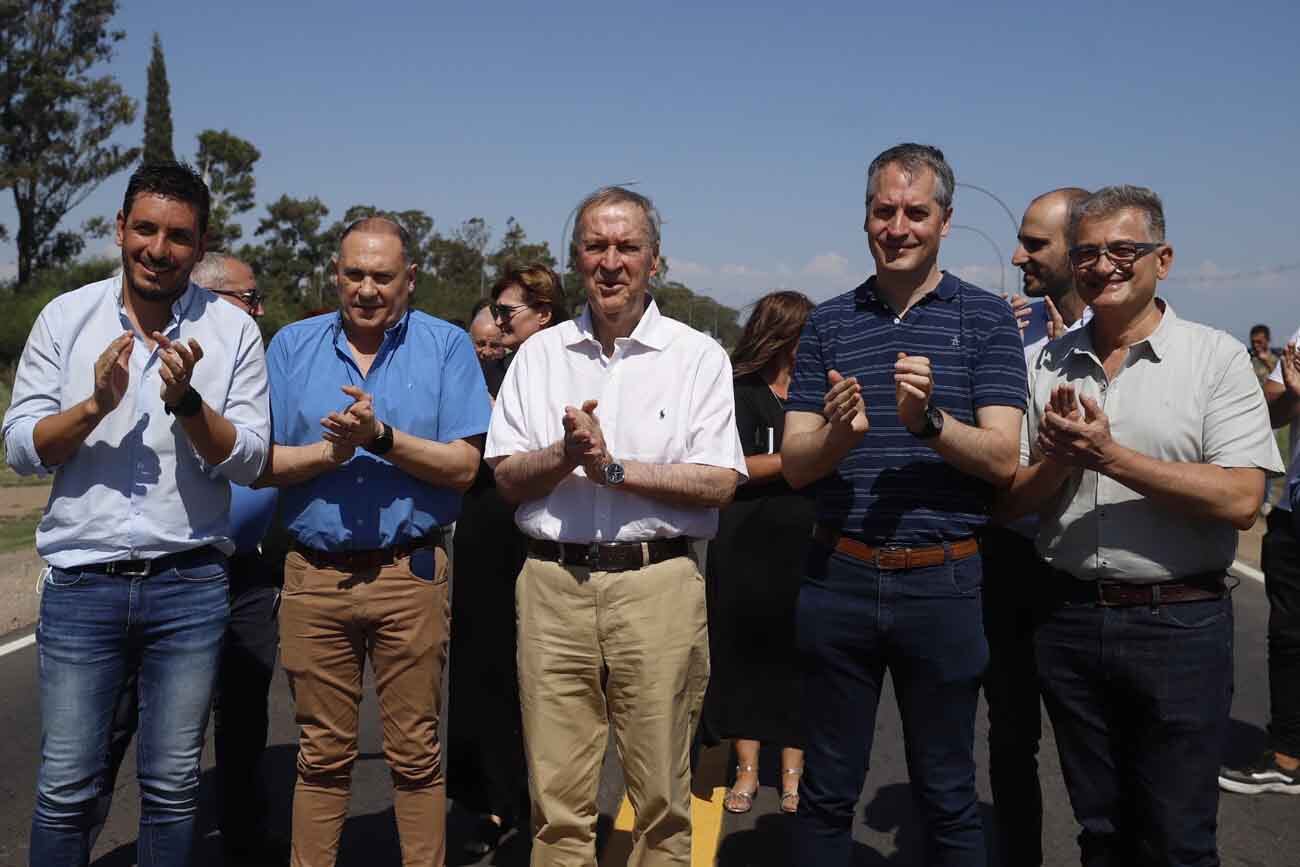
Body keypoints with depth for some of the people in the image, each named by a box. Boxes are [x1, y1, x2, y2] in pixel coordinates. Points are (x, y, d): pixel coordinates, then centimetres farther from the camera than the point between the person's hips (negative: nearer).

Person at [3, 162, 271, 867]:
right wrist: (96, 404, -16)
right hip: (81, 581, 0)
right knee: (66, 785, 5)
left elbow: (248, 461, -3)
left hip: (189, 583, 0)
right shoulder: (66, 318, 4)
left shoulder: (232, 331, 1)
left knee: (172, 784, 10)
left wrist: (187, 402, -19)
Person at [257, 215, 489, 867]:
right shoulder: (291, 346, 8)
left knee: (416, 756, 6)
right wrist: (330, 451, -13)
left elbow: (464, 467, -6)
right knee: (322, 757, 11)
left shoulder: (447, 346, 2)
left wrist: (382, 438, -18)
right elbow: (259, 465, 3)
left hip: (410, 574, -1)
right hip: (313, 575, 2)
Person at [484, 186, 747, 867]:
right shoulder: (539, 354, 12)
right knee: (556, 800, 7)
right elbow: (505, 478, 8)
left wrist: (613, 467, -12)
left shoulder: (698, 356, 4)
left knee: (662, 796, 6)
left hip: (657, 585, -2)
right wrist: (564, 454, -11)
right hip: (552, 582, 2)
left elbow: (719, 483, -5)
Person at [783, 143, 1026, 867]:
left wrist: (929, 420, -26)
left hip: (942, 582, -2)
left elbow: (1002, 460, -8)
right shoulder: (828, 322, 6)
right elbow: (794, 467, 1)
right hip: (838, 578, 2)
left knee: (948, 797, 12)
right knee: (827, 791, 13)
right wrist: (839, 434, -21)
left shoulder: (986, 318, 1)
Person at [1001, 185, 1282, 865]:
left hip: (1179, 623, -3)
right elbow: (1015, 500, 6)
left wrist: (1109, 455, -19)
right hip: (1069, 617, 4)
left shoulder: (1215, 357, -5)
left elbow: (1240, 500, -16)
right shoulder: (1048, 365, 6)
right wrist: (1060, 456, -14)